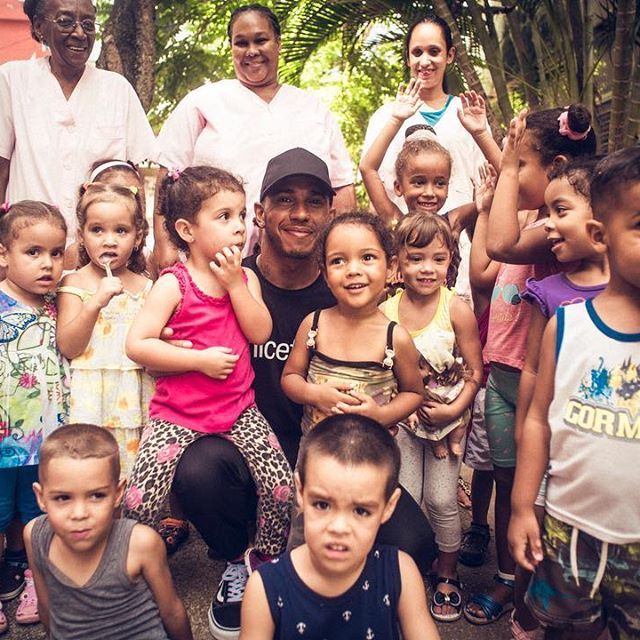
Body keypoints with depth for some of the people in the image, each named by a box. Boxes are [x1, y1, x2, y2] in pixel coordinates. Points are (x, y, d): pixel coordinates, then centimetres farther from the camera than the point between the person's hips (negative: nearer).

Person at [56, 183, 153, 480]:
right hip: (89, 398, -2)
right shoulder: (74, 283, 0)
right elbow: (67, 347, -9)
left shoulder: (145, 287, 8)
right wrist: (95, 303, -19)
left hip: (133, 399, 3)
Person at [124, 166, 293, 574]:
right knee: (140, 501, -9)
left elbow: (260, 333, -8)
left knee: (282, 486, -4)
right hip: (179, 413, -3)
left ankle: (267, 555, 23)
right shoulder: (174, 284, -9)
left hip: (238, 407, 3)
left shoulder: (245, 277, 5)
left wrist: (235, 284, -14)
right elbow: (137, 344, -16)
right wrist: (200, 359, -19)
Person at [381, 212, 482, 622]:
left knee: (442, 500, 3)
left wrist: (455, 408, -20)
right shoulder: (386, 312, -9)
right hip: (404, 418, 2)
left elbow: (475, 371, -10)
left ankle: (448, 579, 27)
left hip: (449, 416, -2)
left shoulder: (457, 309, -15)